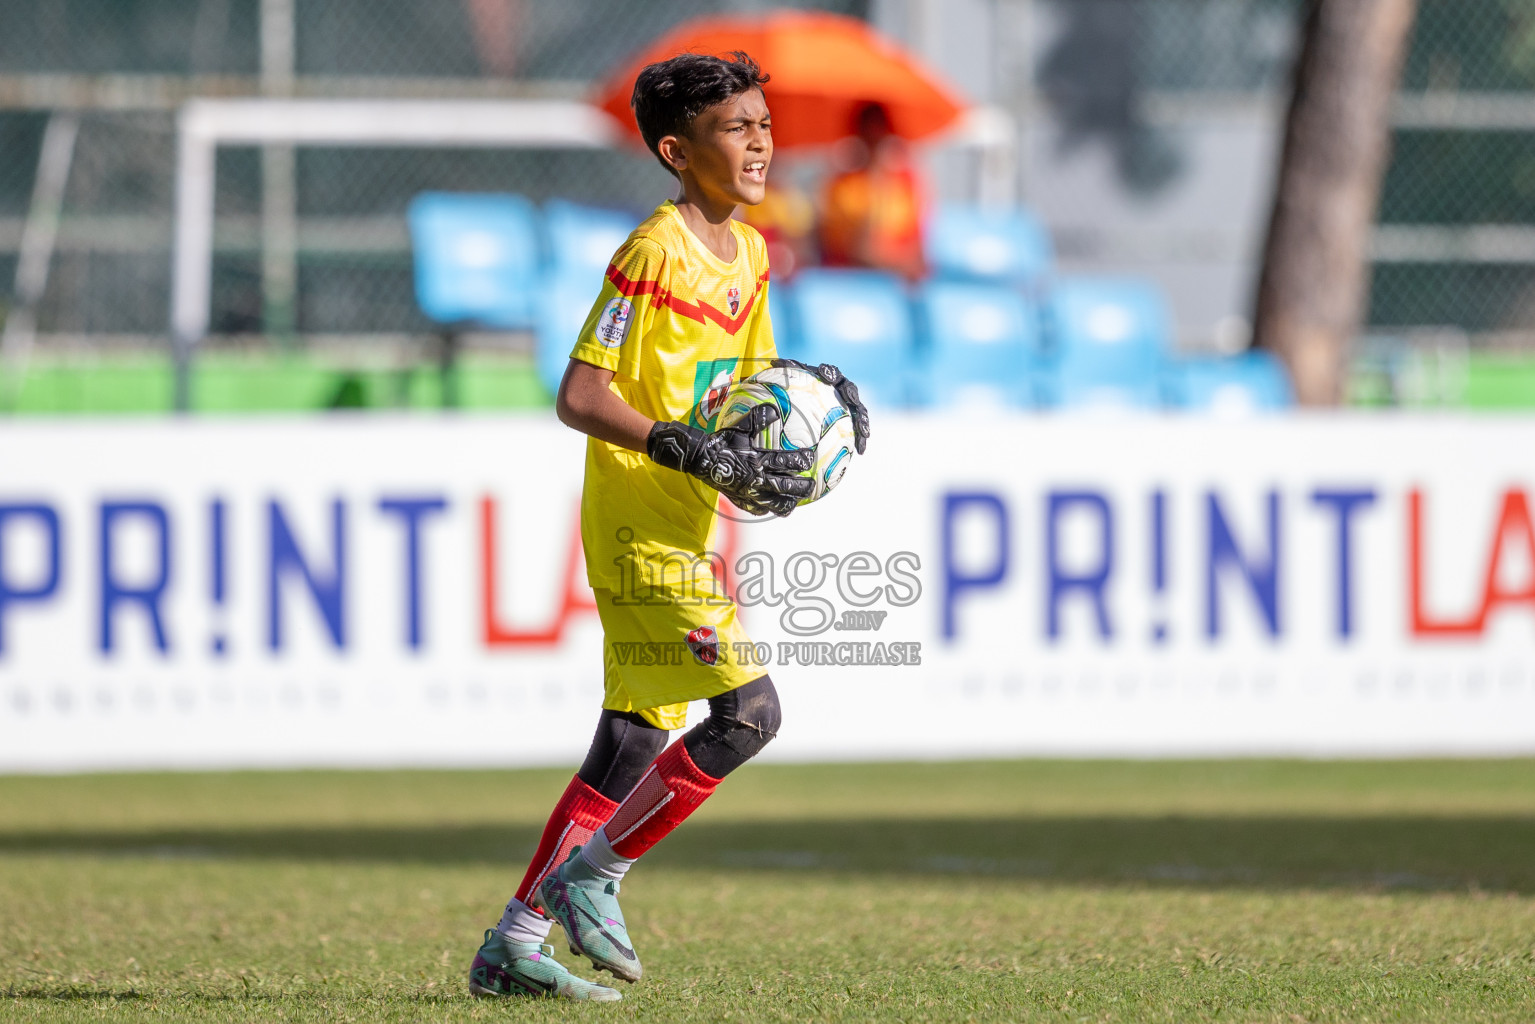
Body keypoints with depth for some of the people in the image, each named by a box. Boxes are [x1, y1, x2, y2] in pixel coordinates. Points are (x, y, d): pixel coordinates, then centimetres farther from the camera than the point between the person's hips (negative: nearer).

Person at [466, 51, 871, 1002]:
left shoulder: (749, 255, 12)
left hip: (681, 533, 9)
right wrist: (692, 453, -26)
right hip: (639, 525, -9)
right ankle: (591, 876, -5)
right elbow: (581, 396, -19)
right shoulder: (655, 252, -16)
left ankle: (514, 944, 14)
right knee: (748, 710, -16)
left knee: (635, 743, 10)